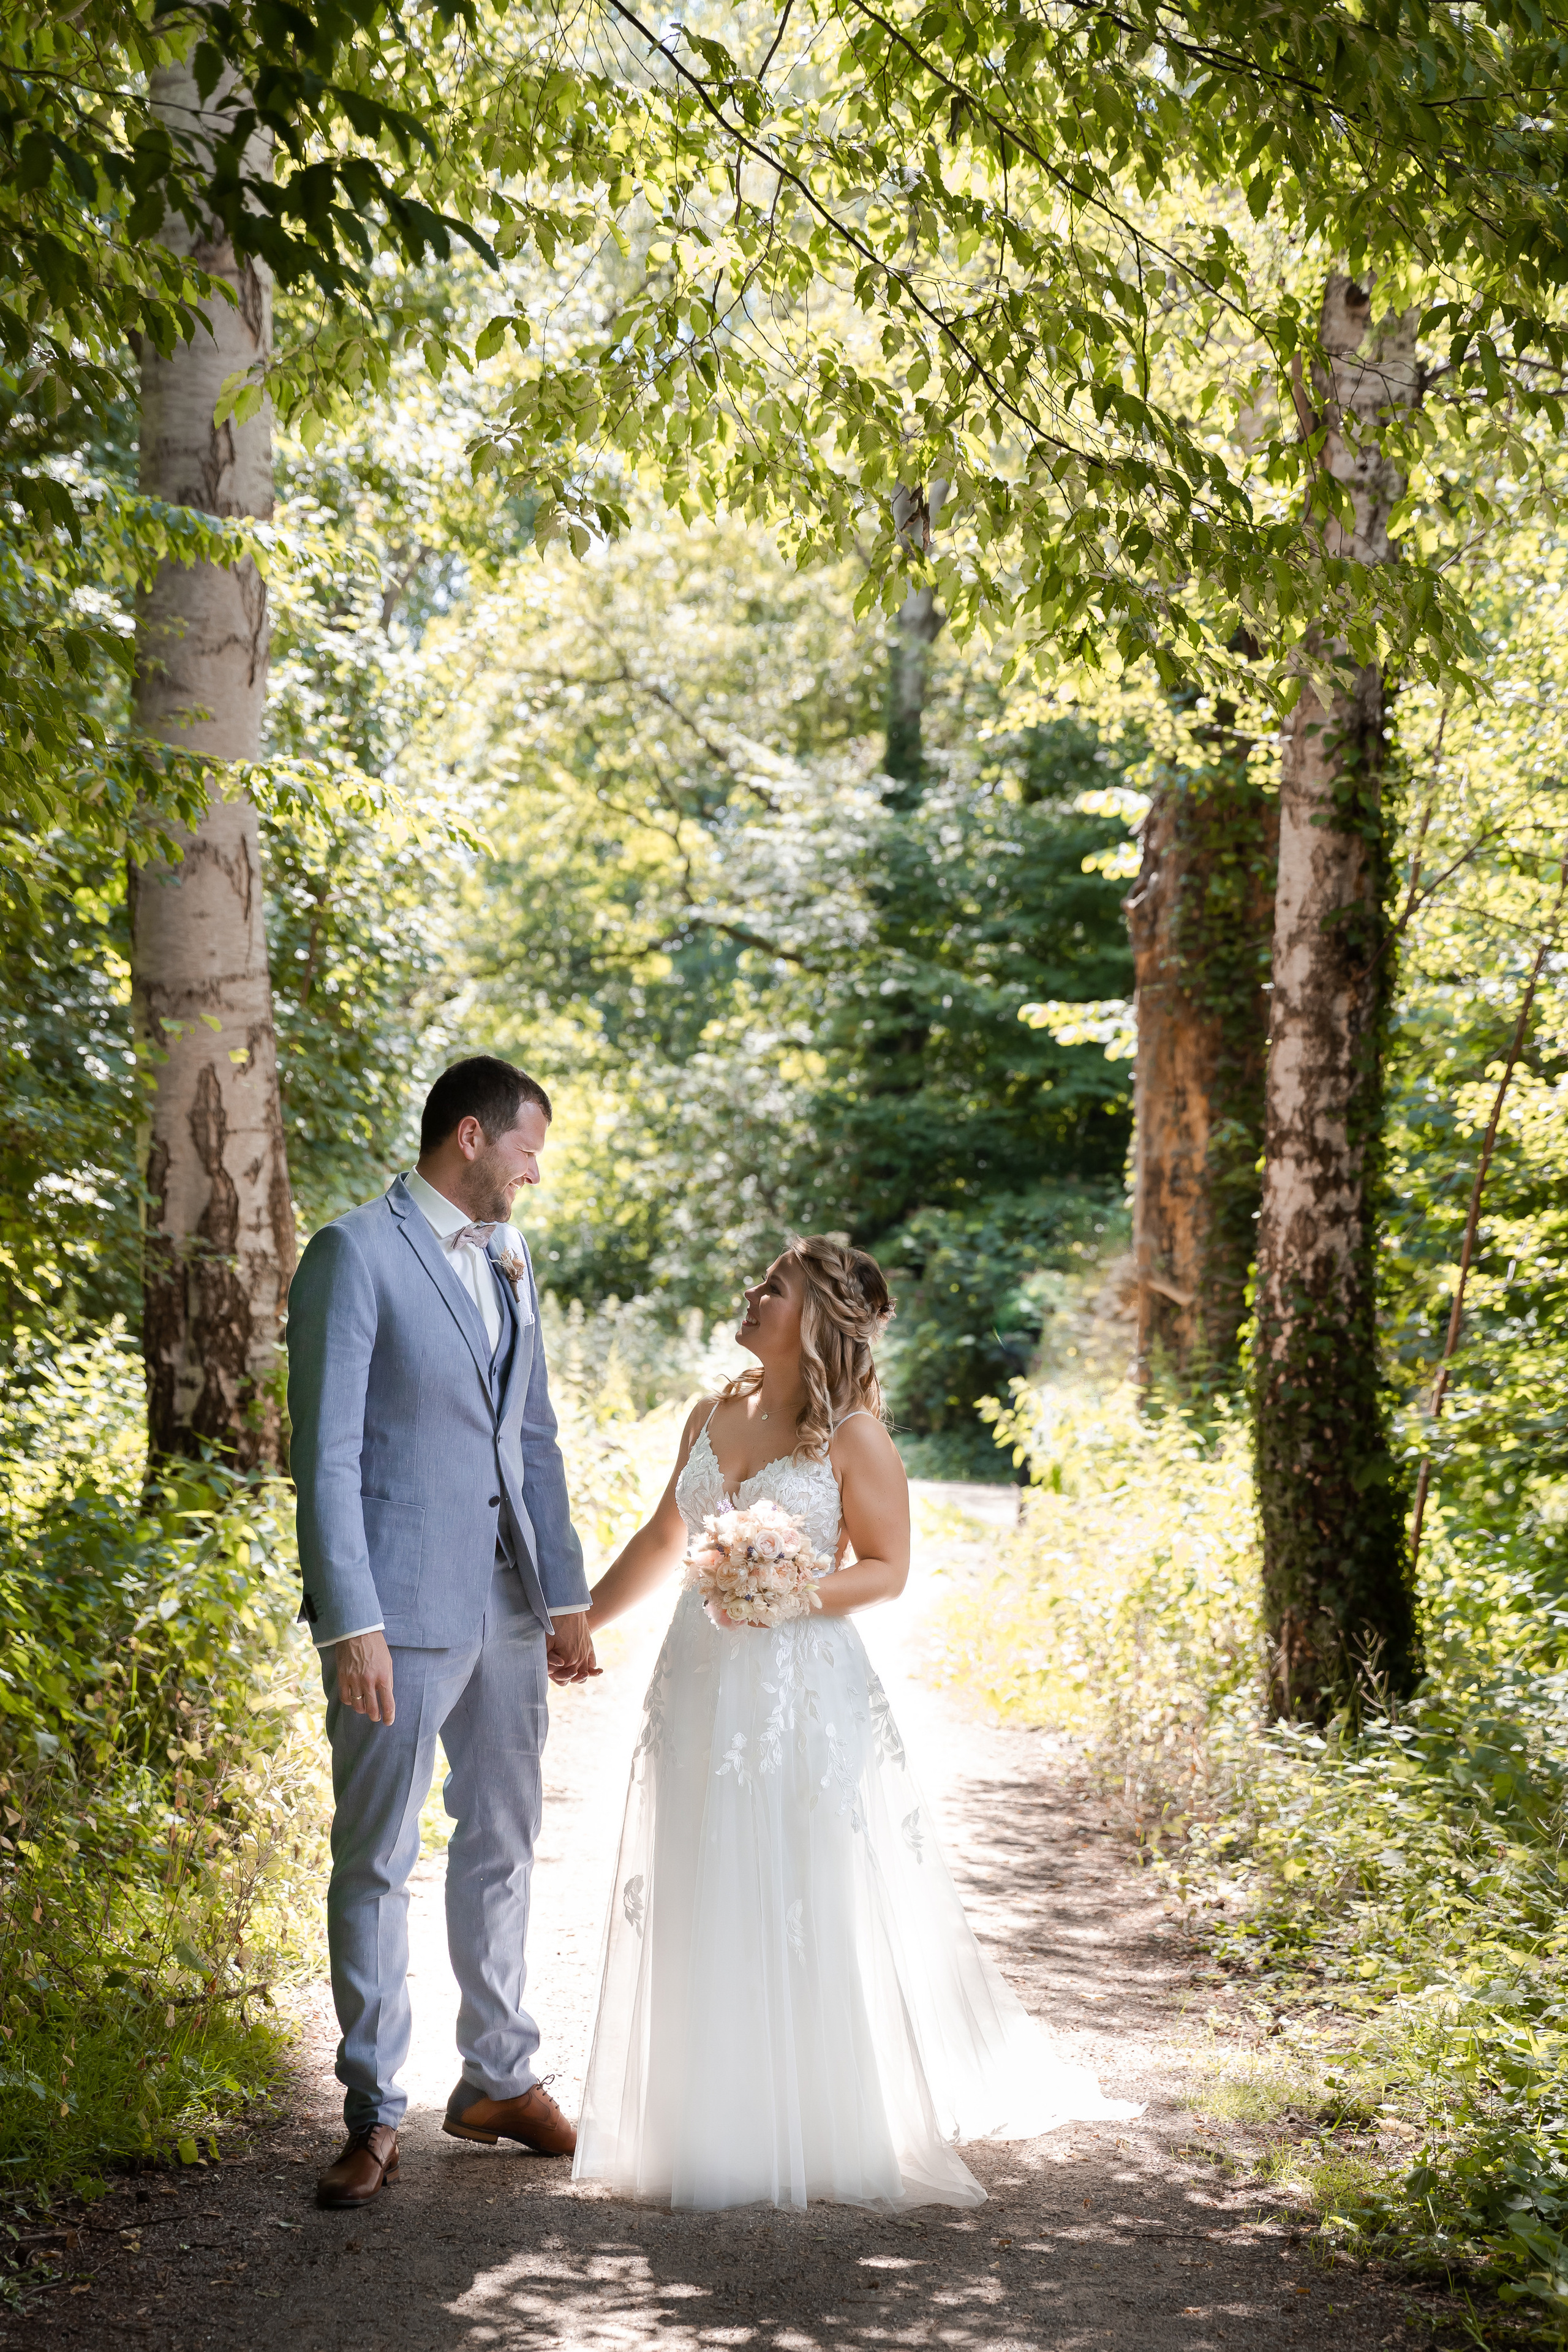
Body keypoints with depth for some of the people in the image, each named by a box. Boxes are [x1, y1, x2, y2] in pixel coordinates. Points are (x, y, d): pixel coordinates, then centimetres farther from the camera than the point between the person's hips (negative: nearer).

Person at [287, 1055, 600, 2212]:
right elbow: (326, 1453, -13)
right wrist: (352, 1622, -18)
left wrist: (567, 1596, 14)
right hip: (404, 1607, -7)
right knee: (376, 1861, 1)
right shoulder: (355, 1252, -10)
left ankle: (501, 2078, 30)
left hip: (507, 1605, 8)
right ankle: (374, 2114, 11)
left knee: (502, 1844, 16)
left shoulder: (509, 1261, 13)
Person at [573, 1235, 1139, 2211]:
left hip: (806, 1691, -5)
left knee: (814, 1912, -1)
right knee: (706, 1916, 9)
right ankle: (720, 2125, 21)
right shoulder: (713, 1418, 9)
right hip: (704, 1687, 6)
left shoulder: (853, 1435, -7)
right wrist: (581, 1621, 19)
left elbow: (888, 1568, -6)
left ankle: (830, 2129, 14)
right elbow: (663, 1539, 19)